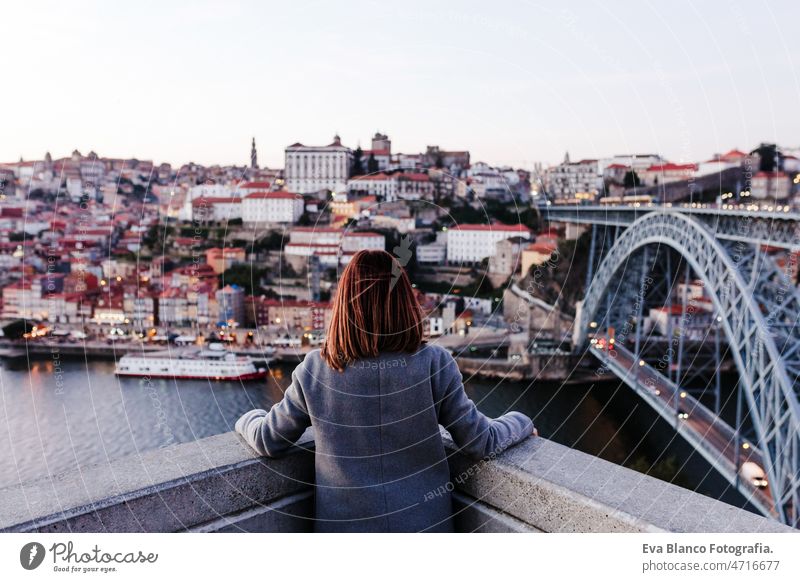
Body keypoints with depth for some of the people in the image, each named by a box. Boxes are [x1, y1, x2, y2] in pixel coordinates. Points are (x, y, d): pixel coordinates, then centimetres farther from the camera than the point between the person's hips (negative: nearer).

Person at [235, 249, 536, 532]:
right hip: (423, 524, 0)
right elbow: (482, 443, -6)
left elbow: (269, 442, 1)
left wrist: (248, 419, 24)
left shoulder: (314, 371, -13)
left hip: (344, 525, 1)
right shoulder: (434, 365, -16)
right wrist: (520, 422, 14)